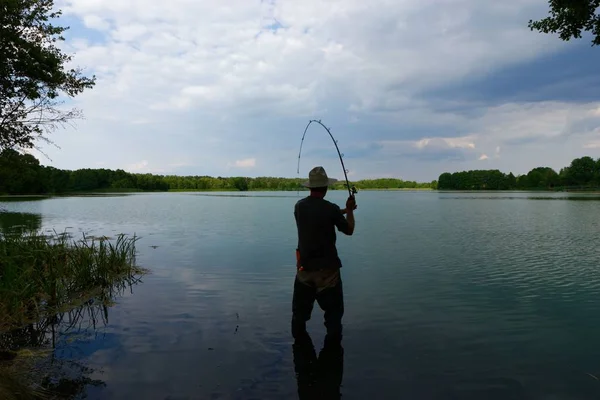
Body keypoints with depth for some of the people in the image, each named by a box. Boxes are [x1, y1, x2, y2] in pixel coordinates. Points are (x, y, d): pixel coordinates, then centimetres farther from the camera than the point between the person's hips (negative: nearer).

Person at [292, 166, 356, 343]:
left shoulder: (299, 206, -1)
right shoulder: (331, 209, -16)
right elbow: (349, 230, -3)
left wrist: (342, 211, 19)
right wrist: (349, 210, 12)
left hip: (304, 266, 5)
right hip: (327, 268, -5)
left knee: (300, 308, 19)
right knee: (333, 308, 10)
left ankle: (298, 335, 30)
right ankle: (333, 338, 13)